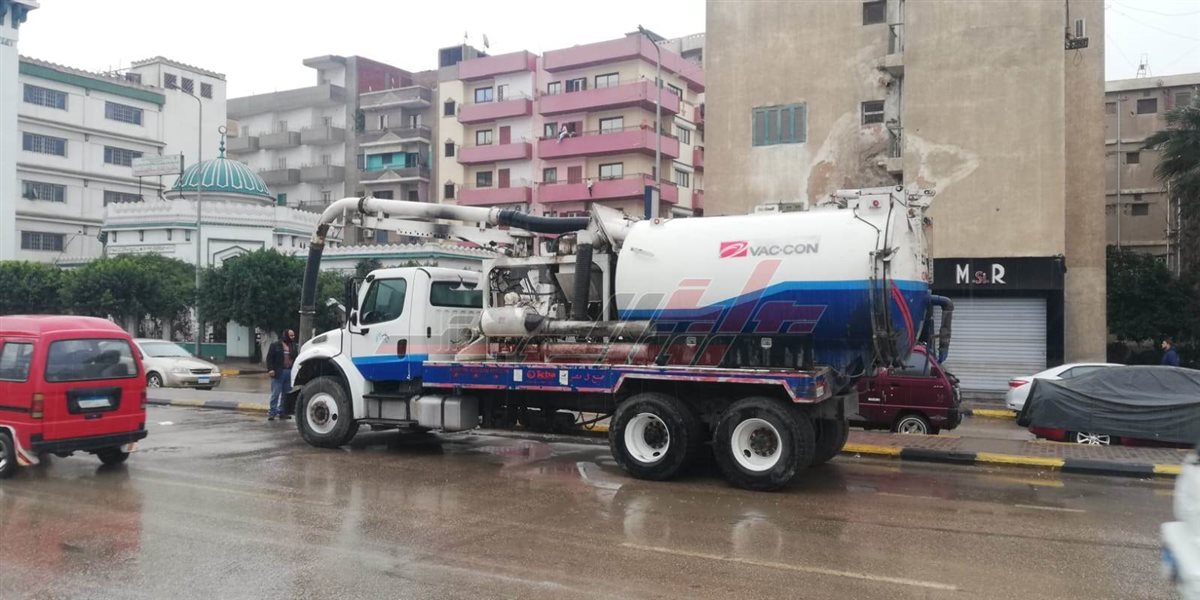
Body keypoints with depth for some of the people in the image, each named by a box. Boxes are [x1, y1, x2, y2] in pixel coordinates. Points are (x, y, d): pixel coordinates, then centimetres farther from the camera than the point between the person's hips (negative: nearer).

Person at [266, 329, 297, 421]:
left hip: (289, 372, 4)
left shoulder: (293, 346, 12)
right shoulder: (275, 345, 0)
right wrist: (270, 369, -12)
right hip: (278, 372, -4)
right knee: (275, 393, -4)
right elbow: (269, 358, -2)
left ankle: (281, 412, 15)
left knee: (286, 394, 7)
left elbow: (295, 358, 13)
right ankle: (272, 412, 0)